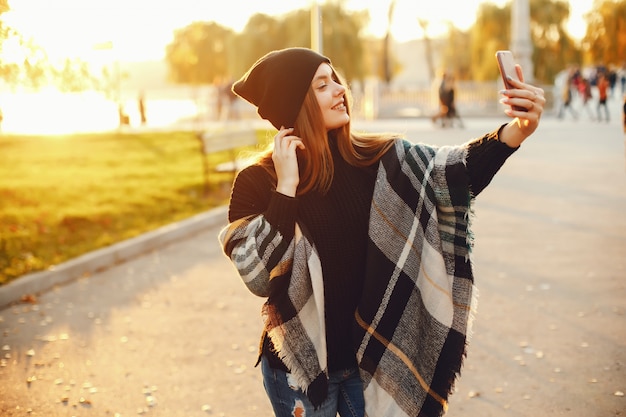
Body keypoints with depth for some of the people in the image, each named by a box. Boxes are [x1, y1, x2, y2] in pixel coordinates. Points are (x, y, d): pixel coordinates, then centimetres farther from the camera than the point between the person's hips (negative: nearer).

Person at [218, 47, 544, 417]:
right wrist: (286, 187, -25)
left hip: (372, 355, 3)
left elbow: (454, 170, -18)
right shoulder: (258, 181, -13)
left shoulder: (376, 160, -5)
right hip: (299, 366, -2)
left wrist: (516, 130, -34)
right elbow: (259, 277, -23)